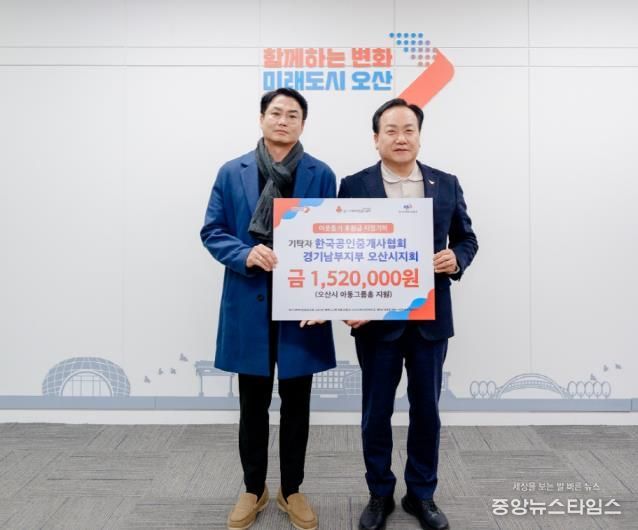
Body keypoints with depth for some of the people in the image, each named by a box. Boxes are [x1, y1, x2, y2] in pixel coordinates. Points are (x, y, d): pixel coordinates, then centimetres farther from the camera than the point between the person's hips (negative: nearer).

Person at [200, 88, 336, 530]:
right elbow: (212, 231, 2)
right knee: (253, 404, 12)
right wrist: (246, 254, -18)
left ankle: (292, 490, 31)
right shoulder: (232, 173, 4)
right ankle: (253, 489, 32)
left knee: (296, 403, 12)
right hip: (249, 304, 1)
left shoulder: (321, 175, 2)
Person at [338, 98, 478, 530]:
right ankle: (380, 494, 30)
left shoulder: (447, 184, 5)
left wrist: (457, 260, -12)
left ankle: (422, 494, 32)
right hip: (376, 318, -1)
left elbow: (467, 238, 11)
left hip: (430, 317, 2)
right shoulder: (354, 186, -2)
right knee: (376, 412, 10)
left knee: (427, 410, 12)